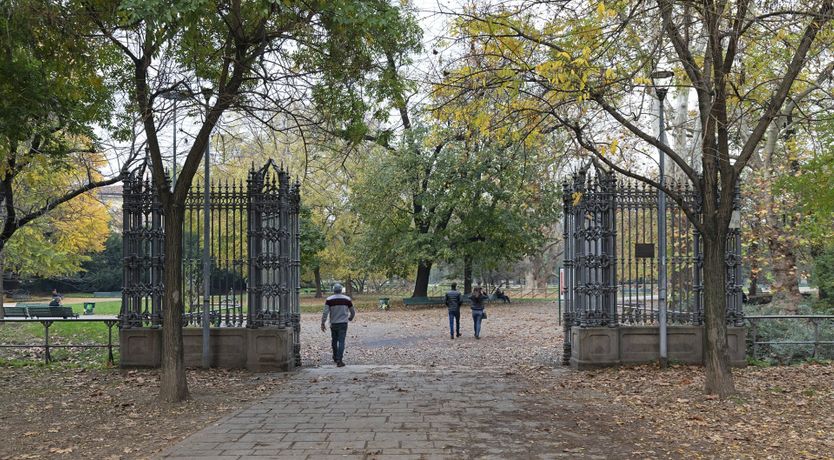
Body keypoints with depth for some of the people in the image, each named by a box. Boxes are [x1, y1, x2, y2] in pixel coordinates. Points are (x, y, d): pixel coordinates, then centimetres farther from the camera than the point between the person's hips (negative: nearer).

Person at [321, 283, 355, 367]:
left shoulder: (329, 300, -4)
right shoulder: (347, 299, 0)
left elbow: (325, 312, -10)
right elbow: (353, 312, 8)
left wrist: (323, 323, -4)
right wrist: (350, 318, 28)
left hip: (333, 324, 1)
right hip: (343, 323, -1)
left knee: (334, 341, 18)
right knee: (341, 342, -4)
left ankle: (335, 358, 30)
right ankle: (339, 360, -14)